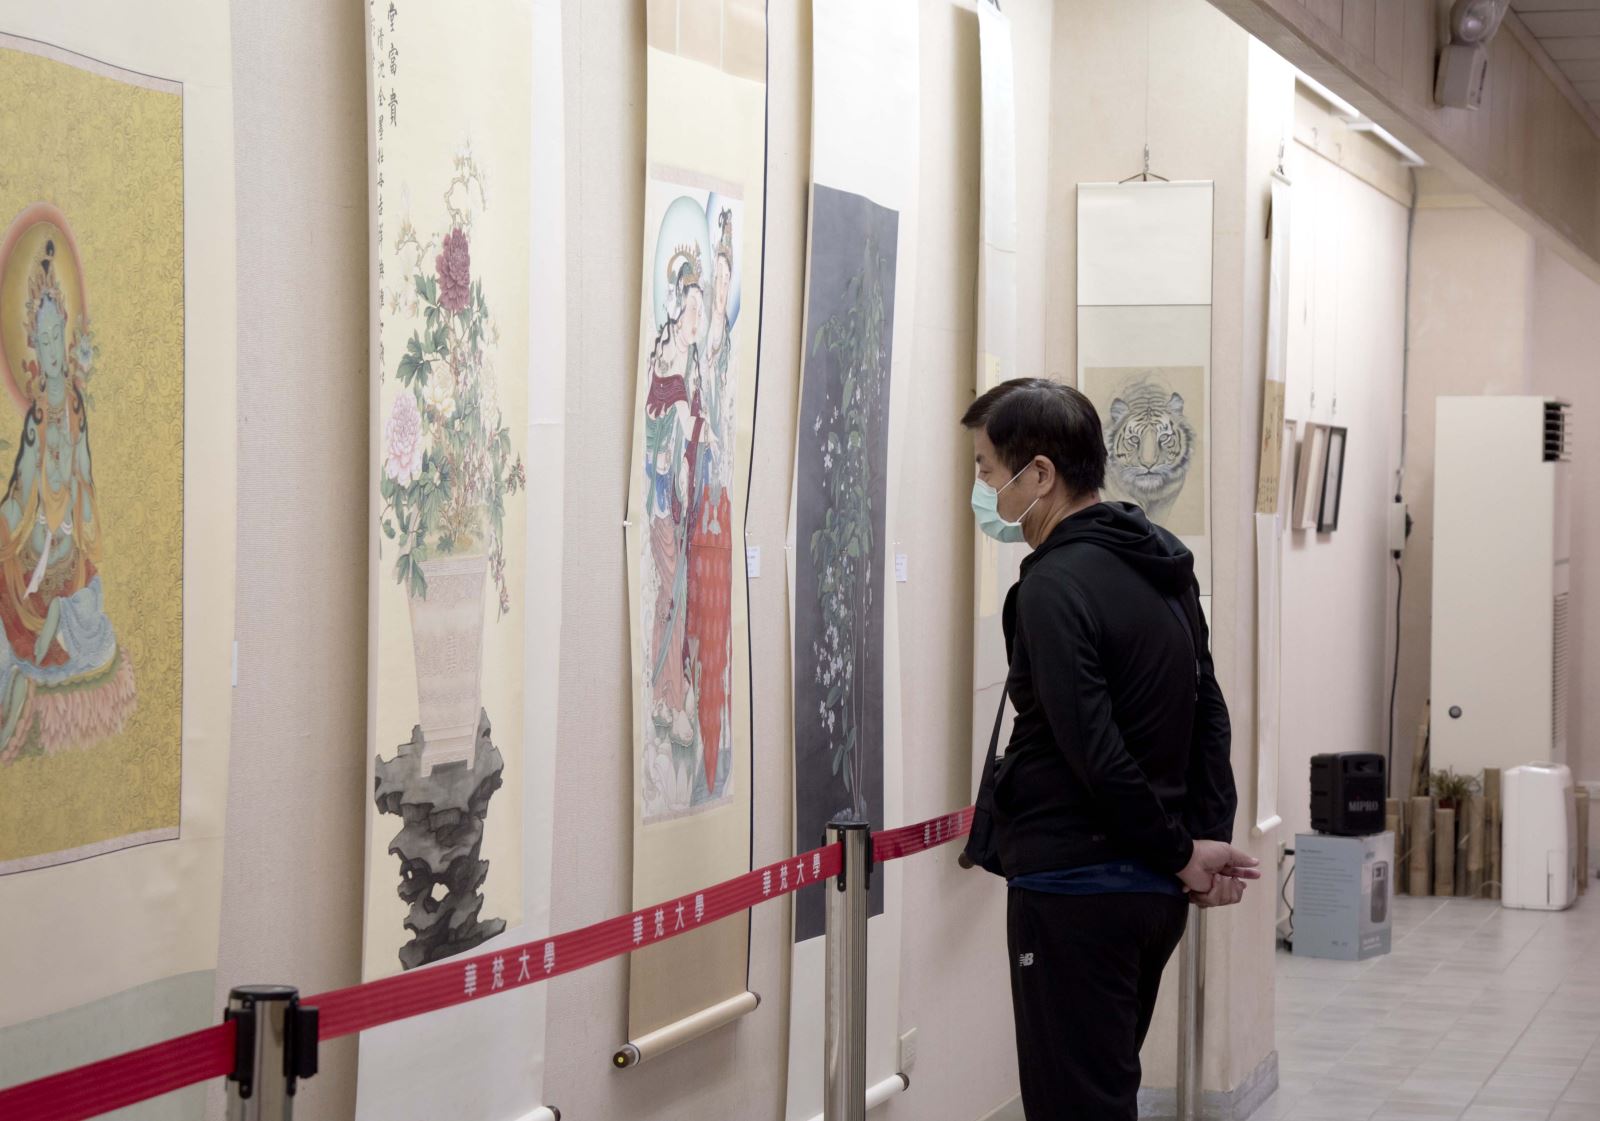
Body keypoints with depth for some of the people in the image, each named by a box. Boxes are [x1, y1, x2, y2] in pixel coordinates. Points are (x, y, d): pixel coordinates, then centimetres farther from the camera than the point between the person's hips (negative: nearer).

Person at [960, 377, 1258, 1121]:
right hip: (1150, 889, 9)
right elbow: (1209, 716, 12)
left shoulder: (1055, 587, -17)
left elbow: (1096, 753, -22)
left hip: (1075, 889, -9)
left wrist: (1181, 852, -10)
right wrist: (1209, 838, 5)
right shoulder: (1160, 566, 10)